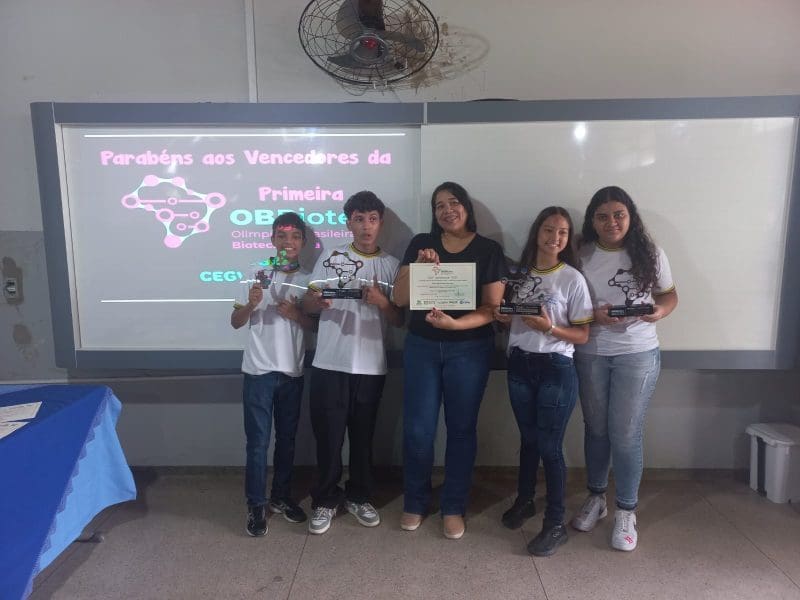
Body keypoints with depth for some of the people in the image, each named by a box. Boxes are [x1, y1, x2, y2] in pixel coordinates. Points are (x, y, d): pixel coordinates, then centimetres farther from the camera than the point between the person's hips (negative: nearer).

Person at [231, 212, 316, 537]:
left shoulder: (309, 280, 4)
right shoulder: (257, 275, -1)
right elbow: (235, 322, 0)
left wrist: (296, 314, -14)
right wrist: (250, 304, -20)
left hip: (292, 372, 2)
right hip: (259, 371, -2)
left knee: (287, 439, 14)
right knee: (258, 441, 2)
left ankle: (281, 497, 29)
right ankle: (256, 506, 15)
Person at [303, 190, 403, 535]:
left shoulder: (391, 265, 5)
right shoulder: (330, 258, 3)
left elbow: (400, 319, 4)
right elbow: (308, 305, 4)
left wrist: (381, 302, -15)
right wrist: (318, 301, -18)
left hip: (371, 365, 1)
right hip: (329, 363, -1)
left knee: (363, 435, 12)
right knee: (328, 434, 5)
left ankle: (358, 497, 30)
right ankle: (326, 500, 23)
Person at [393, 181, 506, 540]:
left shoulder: (489, 250, -1)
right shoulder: (421, 244, 3)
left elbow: (492, 308, -7)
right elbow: (399, 299, -1)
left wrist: (454, 323, -22)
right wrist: (419, 265, -16)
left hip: (469, 349, -1)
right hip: (421, 346, 1)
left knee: (461, 427, 8)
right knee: (417, 428, 3)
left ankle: (453, 507, 24)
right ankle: (415, 503, 23)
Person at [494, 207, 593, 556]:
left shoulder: (572, 279, -8)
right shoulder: (519, 272, 4)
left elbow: (582, 336, -7)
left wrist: (549, 328, -23)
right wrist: (503, 316, -6)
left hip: (556, 369, -4)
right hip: (519, 365, 4)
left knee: (549, 446, 0)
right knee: (528, 439, 17)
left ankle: (555, 524, 15)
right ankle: (524, 501, 37)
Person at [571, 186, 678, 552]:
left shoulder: (650, 255, -3)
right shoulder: (582, 256, -4)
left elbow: (670, 294, 8)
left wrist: (661, 311, -14)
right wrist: (595, 316, -20)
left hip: (638, 355, -1)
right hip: (590, 354, 1)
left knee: (625, 435, 1)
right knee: (595, 429, 14)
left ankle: (626, 512, 18)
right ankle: (595, 498, 33)